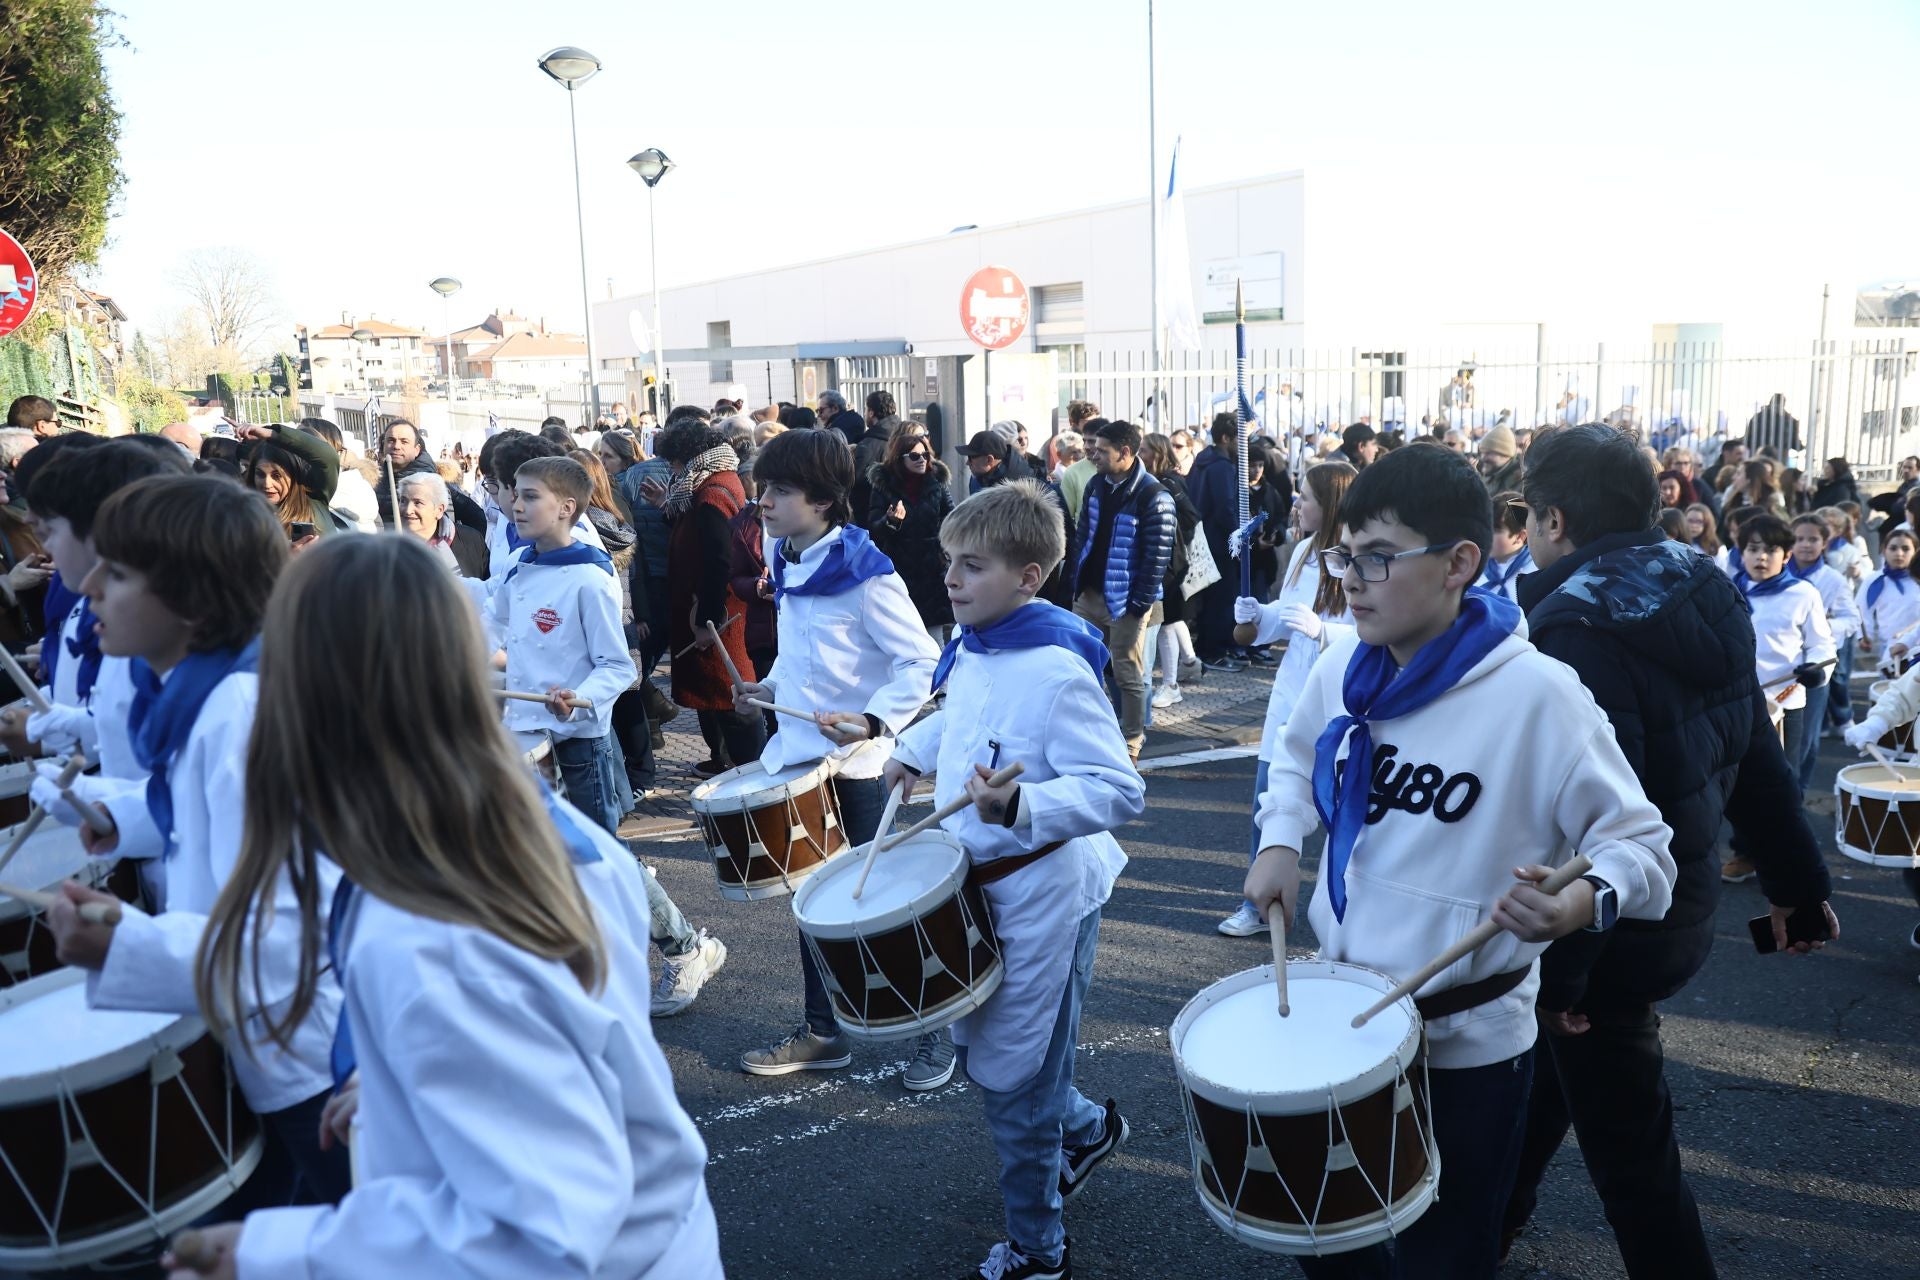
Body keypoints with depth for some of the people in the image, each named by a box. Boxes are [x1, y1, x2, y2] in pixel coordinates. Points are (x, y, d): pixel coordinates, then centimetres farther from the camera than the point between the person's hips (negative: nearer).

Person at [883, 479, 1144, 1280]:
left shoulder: (1056, 670, -25)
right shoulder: (971, 647, 1)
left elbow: (1119, 792, -29)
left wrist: (1019, 806, -40)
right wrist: (916, 750, 12)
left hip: (1043, 896, -9)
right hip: (981, 882, 9)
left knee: (1011, 1080, 6)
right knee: (978, 1049, 23)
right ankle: (1086, 1129, 48)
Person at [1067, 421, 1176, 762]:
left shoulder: (1154, 498, -15)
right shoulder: (1096, 486, 7)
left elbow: (1158, 556, -16)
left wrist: (1141, 602, -16)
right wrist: (1076, 580, 7)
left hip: (1126, 601, -7)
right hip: (1090, 594, 7)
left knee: (1129, 675, 3)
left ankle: (1131, 744, 15)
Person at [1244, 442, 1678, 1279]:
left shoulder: (1534, 693, -22)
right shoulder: (1342, 670, -4)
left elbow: (1638, 842, -17)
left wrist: (1584, 901, -37)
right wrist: (1280, 841, -1)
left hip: (1465, 1043, -5)